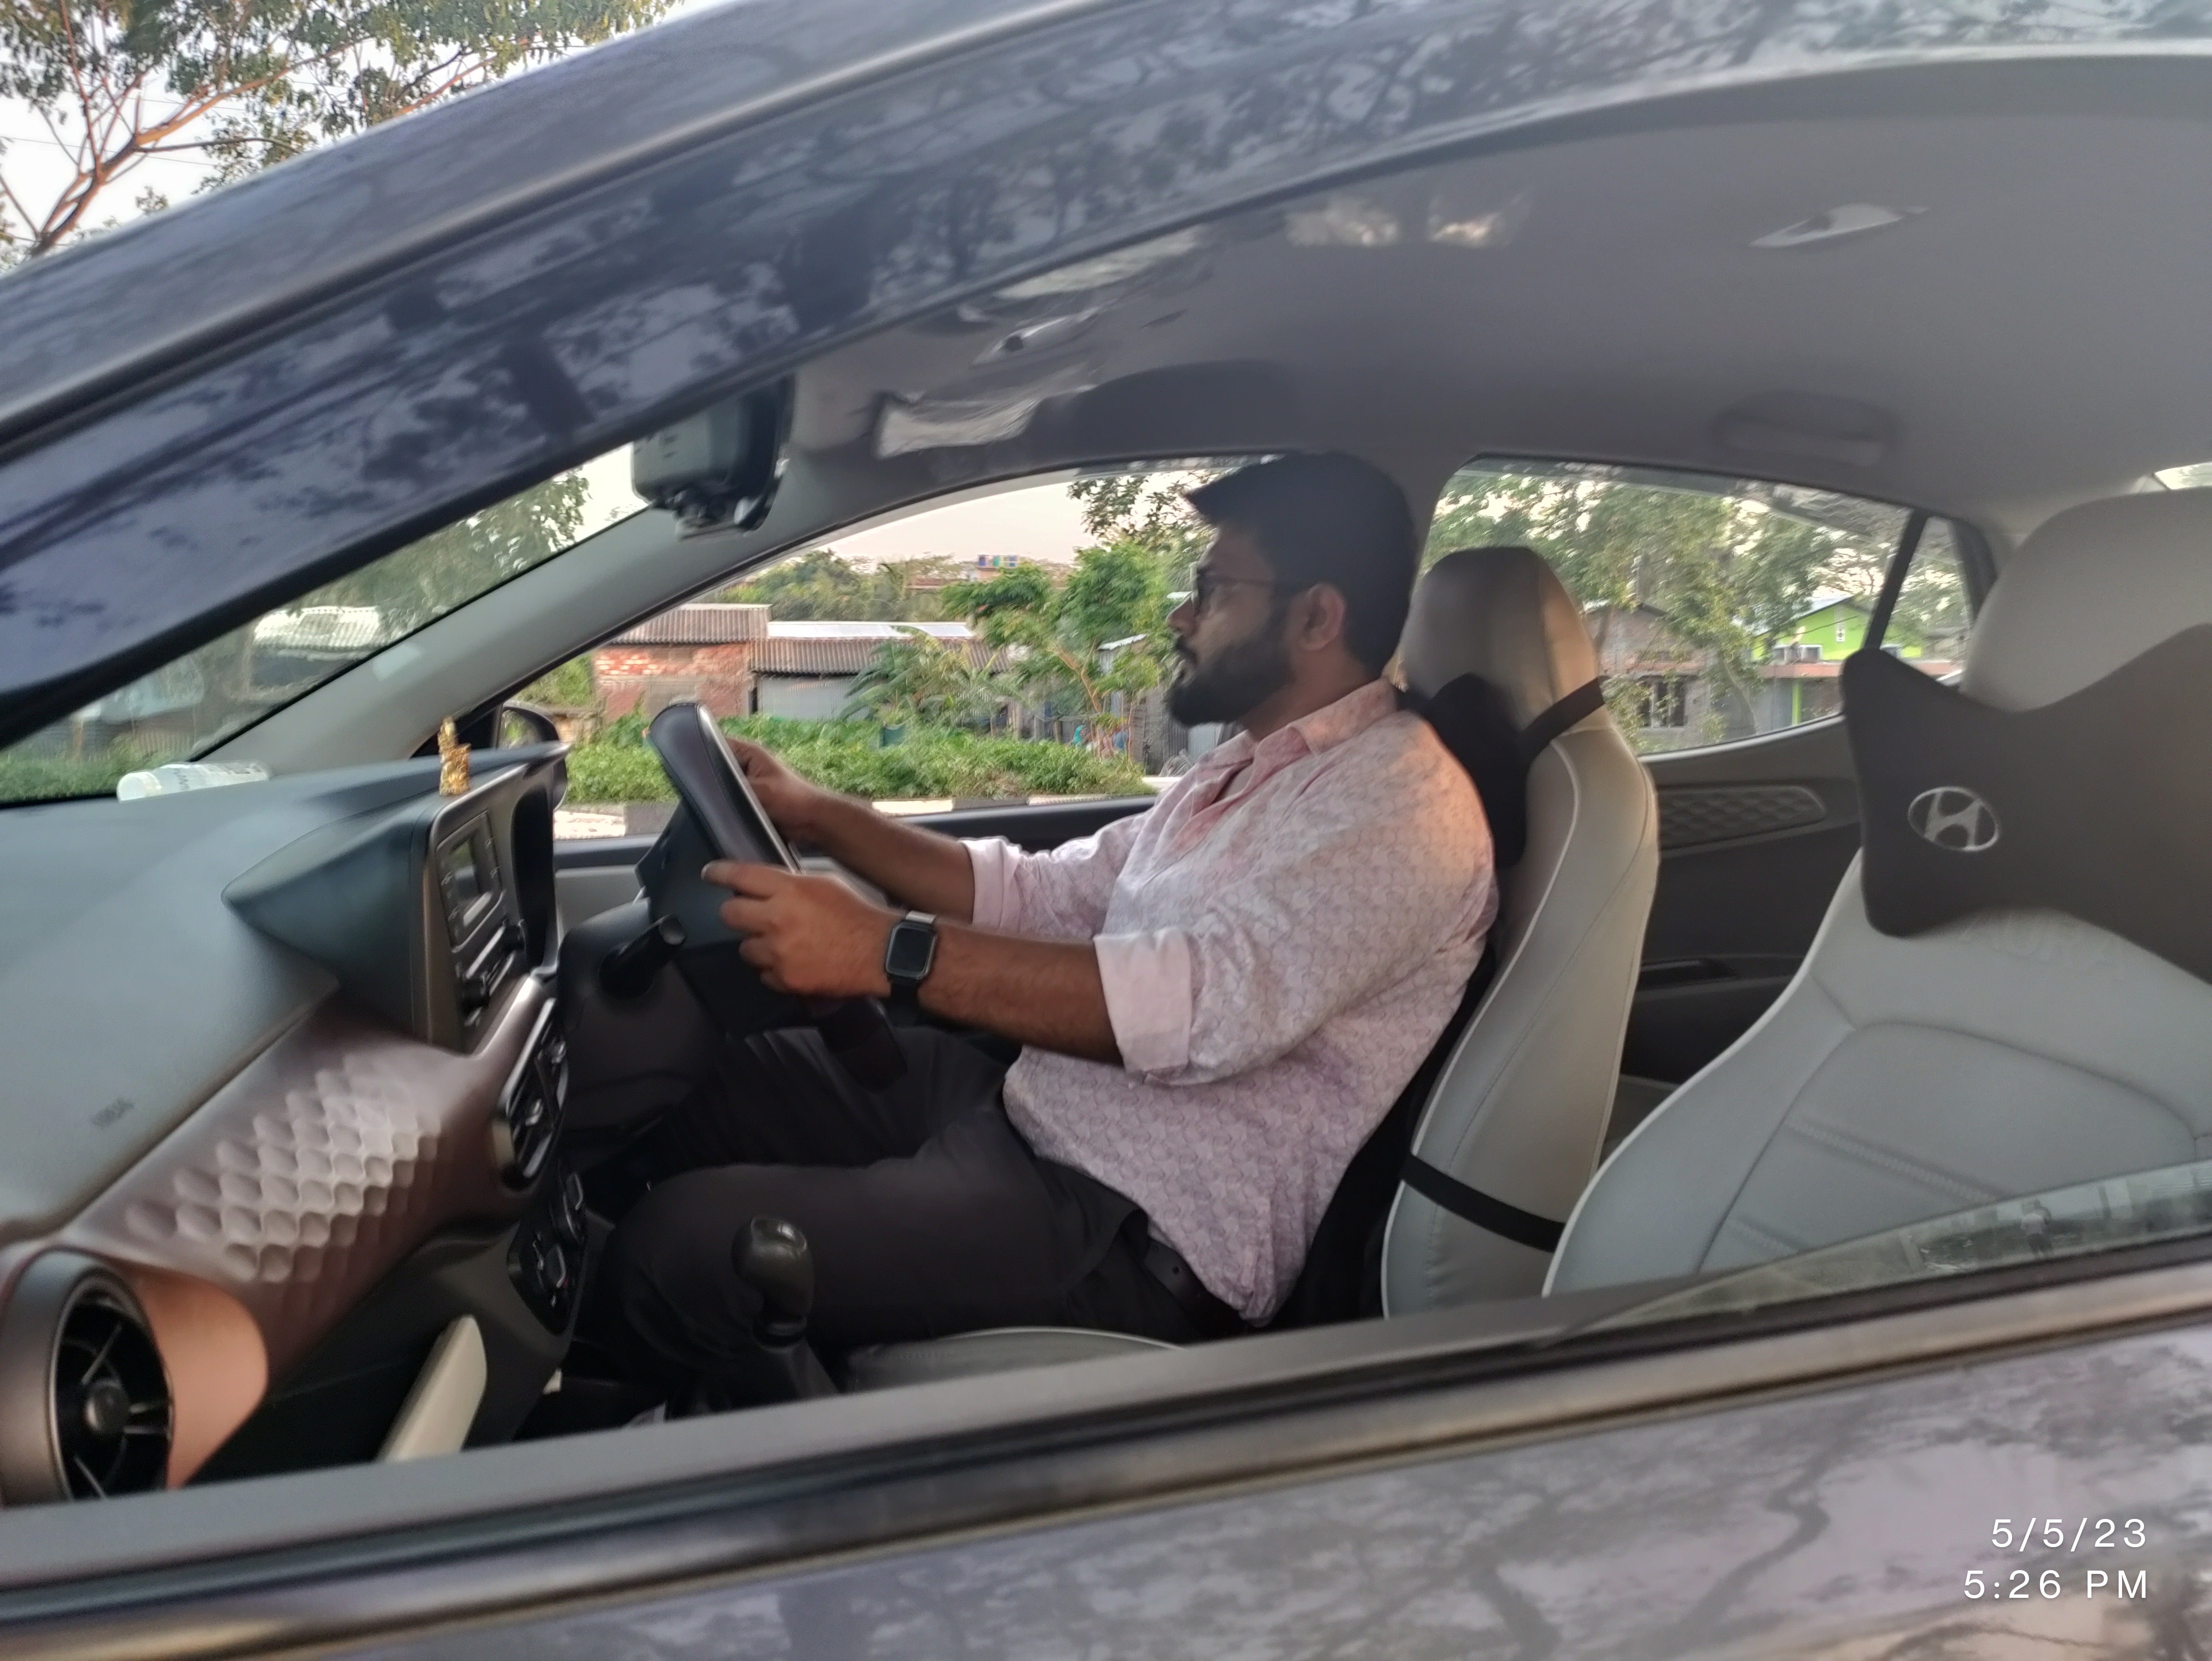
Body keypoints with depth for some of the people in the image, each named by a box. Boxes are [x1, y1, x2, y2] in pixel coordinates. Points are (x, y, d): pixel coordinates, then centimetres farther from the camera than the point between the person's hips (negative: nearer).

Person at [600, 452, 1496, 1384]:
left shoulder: (1397, 802, -16)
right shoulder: (1246, 775, 16)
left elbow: (1210, 1001, -31)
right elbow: (1041, 897, 18)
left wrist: (887, 952, -35)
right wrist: (818, 818, 10)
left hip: (1141, 1231, -10)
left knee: (679, 1245, -20)